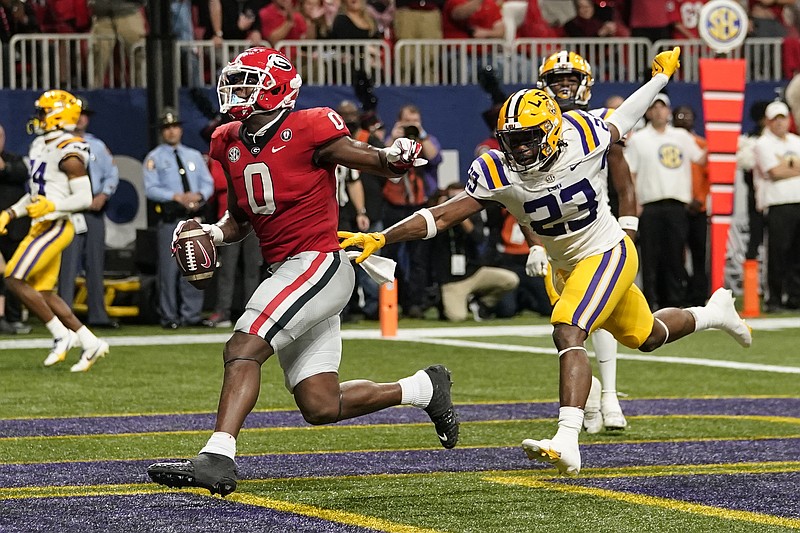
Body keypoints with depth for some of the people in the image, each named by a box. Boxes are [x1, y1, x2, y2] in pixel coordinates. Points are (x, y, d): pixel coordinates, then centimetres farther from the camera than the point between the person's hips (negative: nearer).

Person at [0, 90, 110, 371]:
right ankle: (90, 343, 11)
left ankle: (62, 335, -6)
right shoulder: (39, 147, 15)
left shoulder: (68, 153, -14)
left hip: (55, 227, -10)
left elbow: (84, 198, -16)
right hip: (42, 227, 10)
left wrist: (53, 206, -28)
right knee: (43, 292, 8)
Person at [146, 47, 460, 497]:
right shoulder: (231, 144, 11)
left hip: (318, 263, -8)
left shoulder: (308, 131, -10)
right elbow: (240, 220, 23)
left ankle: (217, 459, -29)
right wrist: (212, 234, 3)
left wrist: (397, 158, -26)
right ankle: (423, 388, 25)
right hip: (286, 272, 8)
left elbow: (379, 164, -3)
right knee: (320, 407, 7)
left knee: (243, 349, -23)